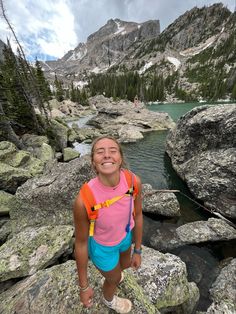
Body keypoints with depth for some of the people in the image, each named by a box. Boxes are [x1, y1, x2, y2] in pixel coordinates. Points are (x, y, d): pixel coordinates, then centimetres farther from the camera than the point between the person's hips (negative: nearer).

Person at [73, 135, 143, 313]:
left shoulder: (134, 181, -27)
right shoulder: (85, 199, -38)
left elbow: (137, 215, -9)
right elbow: (81, 243, -19)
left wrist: (138, 251, 5)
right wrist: (84, 286, -4)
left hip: (125, 236, 4)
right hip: (102, 247, -3)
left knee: (125, 265, 37)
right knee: (115, 279, 30)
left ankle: (109, 275, 77)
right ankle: (109, 299, 71)